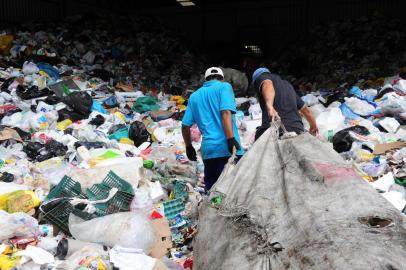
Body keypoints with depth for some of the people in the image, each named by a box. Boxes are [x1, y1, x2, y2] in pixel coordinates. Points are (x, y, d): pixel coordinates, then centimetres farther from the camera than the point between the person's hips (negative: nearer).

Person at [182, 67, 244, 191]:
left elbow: (185, 126, 18)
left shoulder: (194, 96, 20)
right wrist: (231, 139, -20)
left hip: (208, 150, 5)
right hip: (227, 147, -5)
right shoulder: (224, 87, 5)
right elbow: (226, 112, -13)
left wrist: (189, 146, 30)